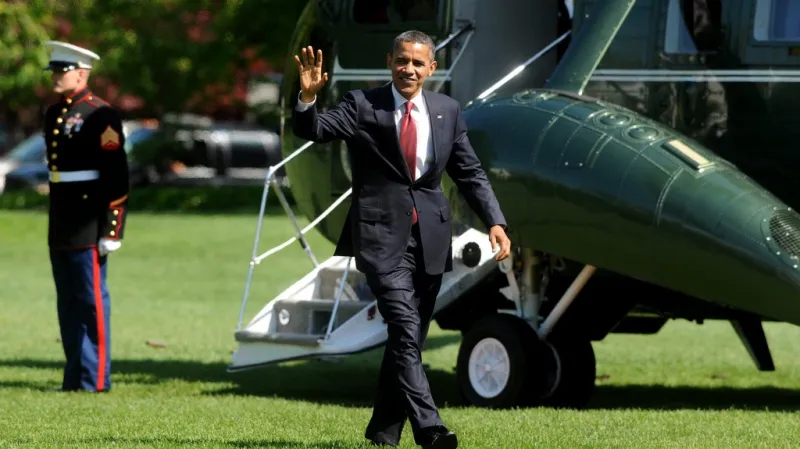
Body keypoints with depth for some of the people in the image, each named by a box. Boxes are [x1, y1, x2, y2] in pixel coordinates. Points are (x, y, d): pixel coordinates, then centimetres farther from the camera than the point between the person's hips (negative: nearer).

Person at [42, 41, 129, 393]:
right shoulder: (54, 113, 15)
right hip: (61, 227, 8)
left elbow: (117, 177, -15)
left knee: (91, 302, -5)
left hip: (88, 227, -8)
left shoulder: (100, 116, -11)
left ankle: (94, 379, -1)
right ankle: (75, 376, 18)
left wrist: (111, 230, -18)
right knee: (68, 304, 11)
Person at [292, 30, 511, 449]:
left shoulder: (447, 111, 8)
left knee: (410, 339, 10)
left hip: (430, 237, 4)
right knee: (404, 331, -18)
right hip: (383, 235, -4)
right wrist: (308, 96, -33)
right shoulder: (361, 105, -2)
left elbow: (470, 173, 11)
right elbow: (312, 130, -13)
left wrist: (495, 222, 0)